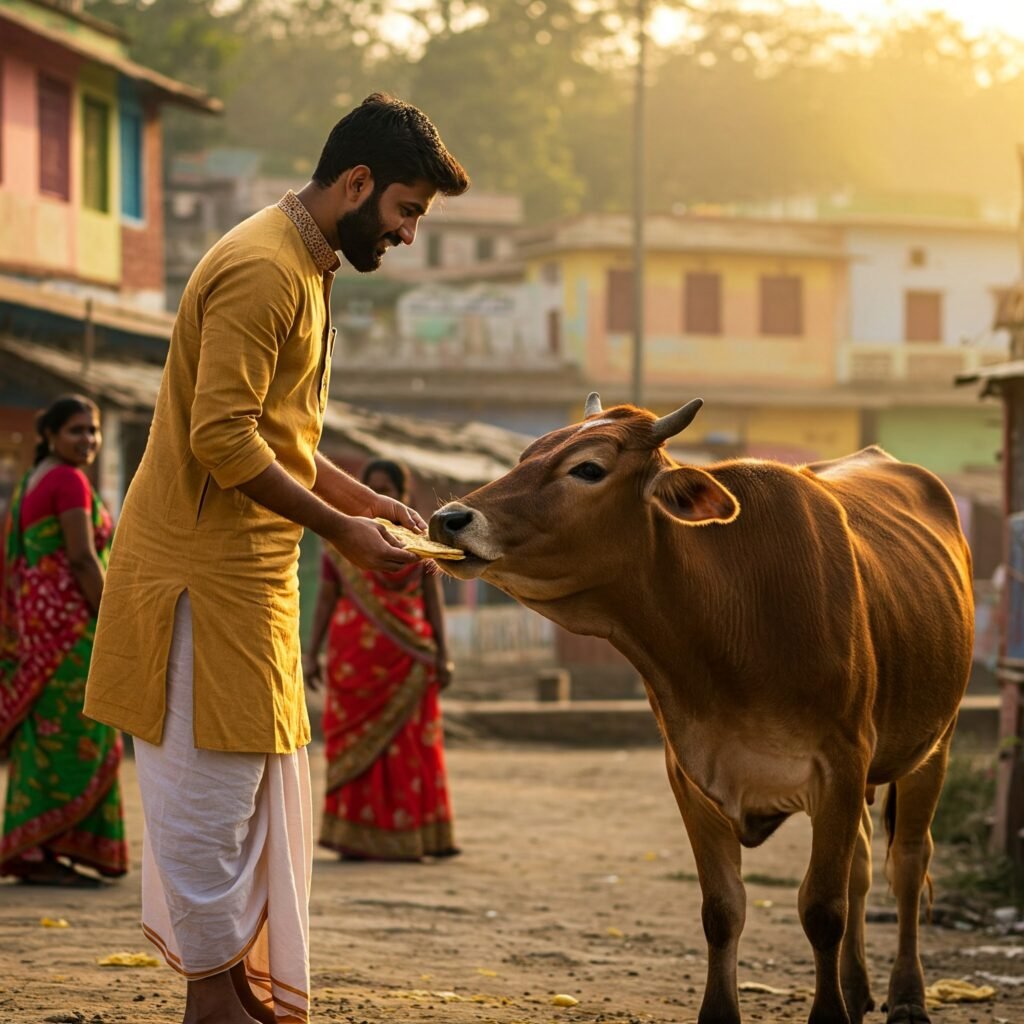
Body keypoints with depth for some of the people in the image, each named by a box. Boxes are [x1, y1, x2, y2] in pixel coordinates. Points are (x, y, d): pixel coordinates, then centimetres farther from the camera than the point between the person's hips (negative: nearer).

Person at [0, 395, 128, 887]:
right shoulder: (70, 482, -11)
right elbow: (82, 558, -18)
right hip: (67, 620, -10)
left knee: (45, 737, 10)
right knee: (69, 735, -8)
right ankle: (41, 853, -9)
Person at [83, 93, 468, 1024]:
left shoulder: (305, 268, 17)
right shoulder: (263, 269, -17)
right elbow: (224, 439, -23)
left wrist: (367, 500, 12)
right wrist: (340, 528, -17)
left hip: (252, 572, 11)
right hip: (205, 572, -11)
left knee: (265, 788, 13)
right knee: (213, 786, -4)